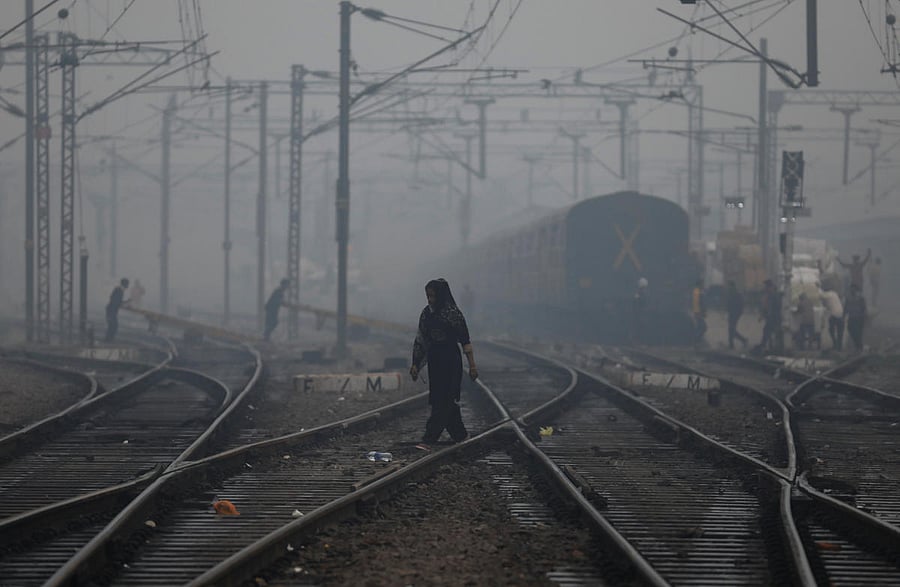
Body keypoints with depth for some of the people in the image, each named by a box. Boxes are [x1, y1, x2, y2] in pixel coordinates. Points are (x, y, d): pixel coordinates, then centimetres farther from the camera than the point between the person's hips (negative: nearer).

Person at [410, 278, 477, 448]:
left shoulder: (453, 313, -11)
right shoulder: (426, 313, 7)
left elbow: (465, 340, -10)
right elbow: (421, 340, 13)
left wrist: (472, 365, -12)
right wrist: (416, 364, 10)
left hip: (451, 360, -7)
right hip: (434, 360, 7)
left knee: (444, 401, -9)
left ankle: (428, 440, -14)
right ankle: (460, 435, 23)